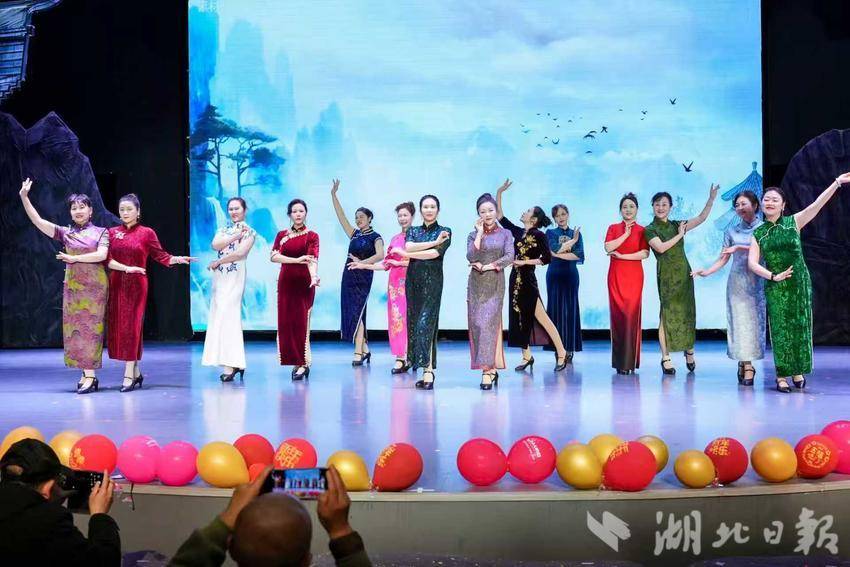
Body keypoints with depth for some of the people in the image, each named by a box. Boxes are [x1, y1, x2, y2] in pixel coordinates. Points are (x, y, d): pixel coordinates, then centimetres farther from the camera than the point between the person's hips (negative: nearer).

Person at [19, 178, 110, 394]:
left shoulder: (101, 232, 4)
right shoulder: (65, 233, 11)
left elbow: (101, 255, -10)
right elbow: (38, 221, 2)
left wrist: (74, 258, -10)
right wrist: (24, 197, -5)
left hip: (95, 285, -4)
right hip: (72, 285, 4)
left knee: (90, 327, -6)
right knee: (75, 328, 1)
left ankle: (90, 376, -7)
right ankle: (87, 373, 7)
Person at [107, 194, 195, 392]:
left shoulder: (146, 233, 1)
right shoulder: (112, 232, 7)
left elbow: (161, 255, 3)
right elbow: (107, 259, -1)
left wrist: (178, 259, -13)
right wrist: (127, 268, -14)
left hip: (136, 285, -3)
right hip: (116, 284, 3)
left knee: (131, 326, -6)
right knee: (116, 326, 3)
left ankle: (129, 375, -5)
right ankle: (136, 372, 15)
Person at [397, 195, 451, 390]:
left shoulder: (444, 232, 2)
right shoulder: (413, 231, 14)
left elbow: (434, 253, -13)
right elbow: (409, 247, -7)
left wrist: (406, 254, -5)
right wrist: (434, 241, -12)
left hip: (432, 281, -5)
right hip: (413, 280, 5)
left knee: (426, 323, -14)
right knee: (413, 321, 2)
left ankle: (428, 371, -17)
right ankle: (427, 369, 7)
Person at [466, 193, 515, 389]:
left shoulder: (505, 234, 6)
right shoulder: (473, 235, 9)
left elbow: (509, 257, -7)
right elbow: (471, 257, -8)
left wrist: (488, 266, -11)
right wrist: (479, 234, -7)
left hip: (495, 284, -2)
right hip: (476, 284, 3)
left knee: (489, 323, -13)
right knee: (476, 324, -2)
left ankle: (488, 370, -15)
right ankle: (492, 368, 7)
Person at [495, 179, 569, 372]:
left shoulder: (539, 235, -8)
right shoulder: (518, 232, 10)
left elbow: (546, 258, -13)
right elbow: (500, 217, 13)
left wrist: (524, 262, -14)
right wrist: (499, 193, 11)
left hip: (528, 281, -7)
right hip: (516, 279, 7)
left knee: (541, 318, -6)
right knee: (518, 318, 8)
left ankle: (561, 352, 1)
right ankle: (527, 356, 17)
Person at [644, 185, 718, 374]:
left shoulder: (677, 225, 12)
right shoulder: (650, 229, 2)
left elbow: (701, 218, 3)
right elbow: (661, 247, -14)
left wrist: (711, 199, -7)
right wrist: (679, 235, -6)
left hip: (684, 272, 4)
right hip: (666, 274, -4)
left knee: (687, 311, 5)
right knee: (667, 314, -6)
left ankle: (689, 350, 20)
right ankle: (666, 358, -3)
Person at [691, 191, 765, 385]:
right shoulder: (732, 230, 9)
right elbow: (723, 259, 7)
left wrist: (739, 247, -16)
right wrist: (706, 272, -6)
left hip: (756, 281, -2)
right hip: (737, 280, 2)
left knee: (754, 320, -6)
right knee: (738, 320, -4)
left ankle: (746, 364, -5)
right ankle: (746, 364, 1)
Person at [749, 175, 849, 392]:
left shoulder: (793, 222, 2)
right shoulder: (758, 233, 5)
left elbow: (817, 204, -9)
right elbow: (752, 263, 0)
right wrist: (773, 276, -11)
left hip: (799, 282, 0)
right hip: (775, 286, 0)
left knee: (800, 325, 4)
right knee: (780, 328, -1)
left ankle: (798, 371, 17)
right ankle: (782, 376, 3)